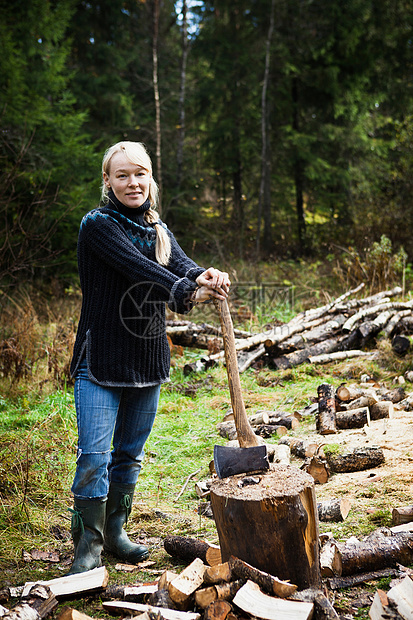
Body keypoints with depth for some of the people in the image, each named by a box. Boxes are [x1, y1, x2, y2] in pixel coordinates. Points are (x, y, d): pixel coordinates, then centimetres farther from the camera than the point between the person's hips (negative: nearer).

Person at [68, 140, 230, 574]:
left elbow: (180, 263, -9)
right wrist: (184, 291, -40)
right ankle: (88, 543, 11)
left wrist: (205, 276, -33)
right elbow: (136, 266, -24)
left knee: (130, 452, 15)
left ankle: (115, 531, 31)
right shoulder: (97, 224, -8)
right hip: (101, 359, -5)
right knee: (94, 455, -7)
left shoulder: (159, 230, 11)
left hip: (148, 359, 6)